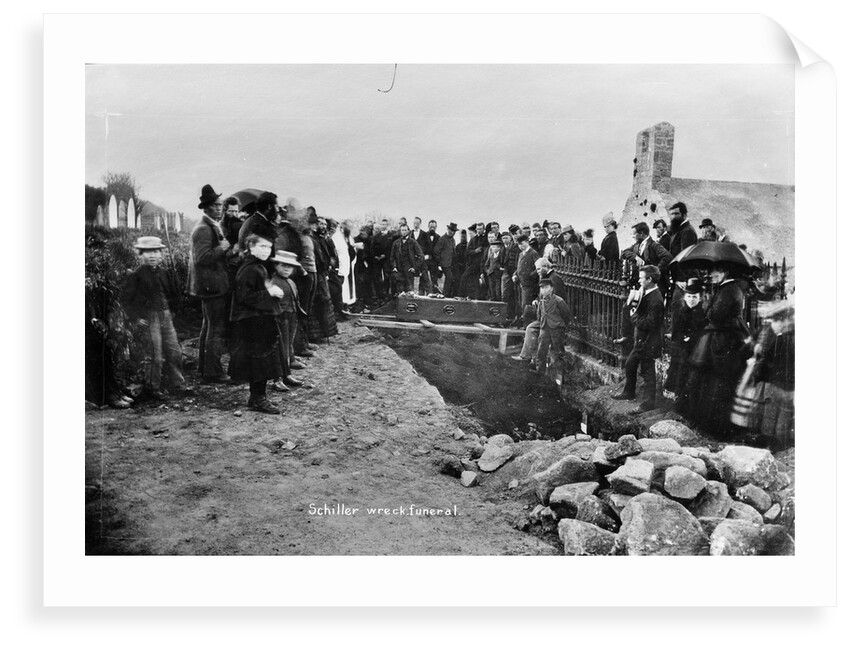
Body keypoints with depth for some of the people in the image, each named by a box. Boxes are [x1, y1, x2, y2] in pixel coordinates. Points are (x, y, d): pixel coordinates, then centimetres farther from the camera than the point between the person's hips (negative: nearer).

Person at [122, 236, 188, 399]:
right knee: (156, 357, -2)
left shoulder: (162, 272, 8)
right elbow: (126, 299, -6)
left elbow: (172, 294, 16)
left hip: (165, 316, 5)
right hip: (149, 318, -5)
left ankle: (177, 385, 21)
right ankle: (153, 388, 15)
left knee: (175, 352, 7)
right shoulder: (137, 275, -8)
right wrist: (136, 318, -10)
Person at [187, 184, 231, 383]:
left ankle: (204, 367, 29)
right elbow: (203, 257, -26)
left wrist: (226, 250, 14)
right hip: (214, 286, -11)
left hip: (209, 286, 11)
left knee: (209, 327, 19)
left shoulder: (210, 227, 16)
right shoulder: (204, 229, -18)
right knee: (218, 329, -7)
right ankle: (212, 372, -2)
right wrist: (222, 248, -20)